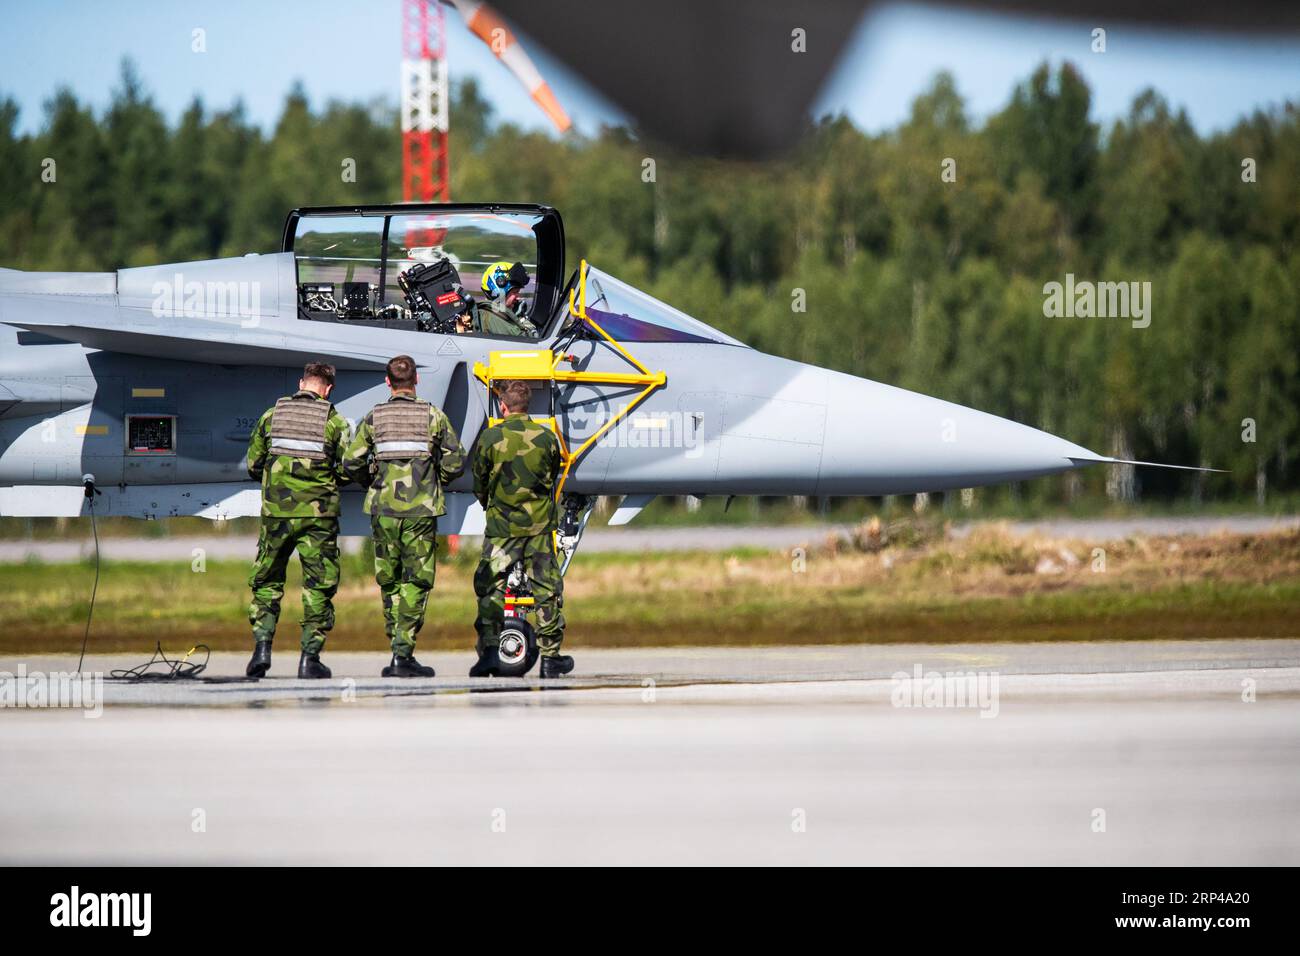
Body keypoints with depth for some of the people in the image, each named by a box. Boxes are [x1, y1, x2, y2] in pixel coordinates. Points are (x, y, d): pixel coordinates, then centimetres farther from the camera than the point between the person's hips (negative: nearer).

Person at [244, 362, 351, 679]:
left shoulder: (272, 415, 5)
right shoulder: (334, 421, -2)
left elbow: (253, 465, 9)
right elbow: (348, 470, -3)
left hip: (276, 511, 2)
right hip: (318, 514, -2)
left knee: (266, 582, 12)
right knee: (318, 586, 6)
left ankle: (262, 646, -3)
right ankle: (310, 658, 2)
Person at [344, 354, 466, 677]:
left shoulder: (374, 418, 2)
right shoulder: (433, 416, -1)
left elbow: (351, 462, -2)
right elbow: (456, 462, -2)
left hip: (383, 509, 2)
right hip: (421, 511, -2)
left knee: (389, 582, 13)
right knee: (416, 582, 1)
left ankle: (400, 651, 15)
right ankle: (403, 654, -8)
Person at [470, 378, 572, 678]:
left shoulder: (489, 438, -6)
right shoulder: (547, 437, -1)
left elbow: (479, 484, 5)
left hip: (501, 526, -1)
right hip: (540, 524, 1)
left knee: (489, 587, 5)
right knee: (547, 590, 7)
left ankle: (488, 649, -7)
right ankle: (550, 656, 8)